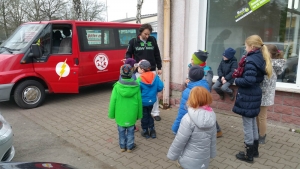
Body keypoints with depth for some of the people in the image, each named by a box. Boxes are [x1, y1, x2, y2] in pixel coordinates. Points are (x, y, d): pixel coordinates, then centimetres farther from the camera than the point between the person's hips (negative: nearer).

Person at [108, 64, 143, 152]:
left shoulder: (117, 86, -14)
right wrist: (139, 114, 8)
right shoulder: (136, 86, -10)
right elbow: (139, 101, -4)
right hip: (131, 114, 0)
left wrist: (111, 114, 3)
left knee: (121, 130, 17)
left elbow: (113, 101, -9)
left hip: (120, 113, 0)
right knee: (130, 130, 16)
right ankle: (130, 146, 27)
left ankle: (122, 146, 31)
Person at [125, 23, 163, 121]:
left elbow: (157, 55, 8)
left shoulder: (153, 40, 1)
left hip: (152, 71, 2)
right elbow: (128, 54, 5)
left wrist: (159, 67, 8)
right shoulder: (133, 41, -4)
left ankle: (155, 113, 19)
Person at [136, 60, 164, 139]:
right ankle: (152, 130, 27)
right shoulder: (155, 76, -9)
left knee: (144, 116, 14)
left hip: (143, 102, -4)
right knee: (149, 114, 24)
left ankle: (145, 132, 27)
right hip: (152, 100, 5)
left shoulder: (140, 80, -22)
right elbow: (160, 87, -8)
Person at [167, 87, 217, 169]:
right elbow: (213, 139, 1)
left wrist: (172, 155, -6)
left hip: (189, 161, -5)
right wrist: (211, 153, 15)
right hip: (203, 160, 5)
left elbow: (179, 141, -20)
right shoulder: (211, 117, -9)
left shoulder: (188, 119, -25)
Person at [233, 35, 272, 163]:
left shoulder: (250, 60, -20)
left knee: (247, 124, 2)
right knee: (252, 122, 20)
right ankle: (254, 150, 34)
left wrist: (236, 80, -10)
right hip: (254, 94, 10)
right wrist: (240, 74, 6)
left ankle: (248, 154, 16)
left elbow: (248, 80, -28)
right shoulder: (260, 59, 9)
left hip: (248, 96, -10)